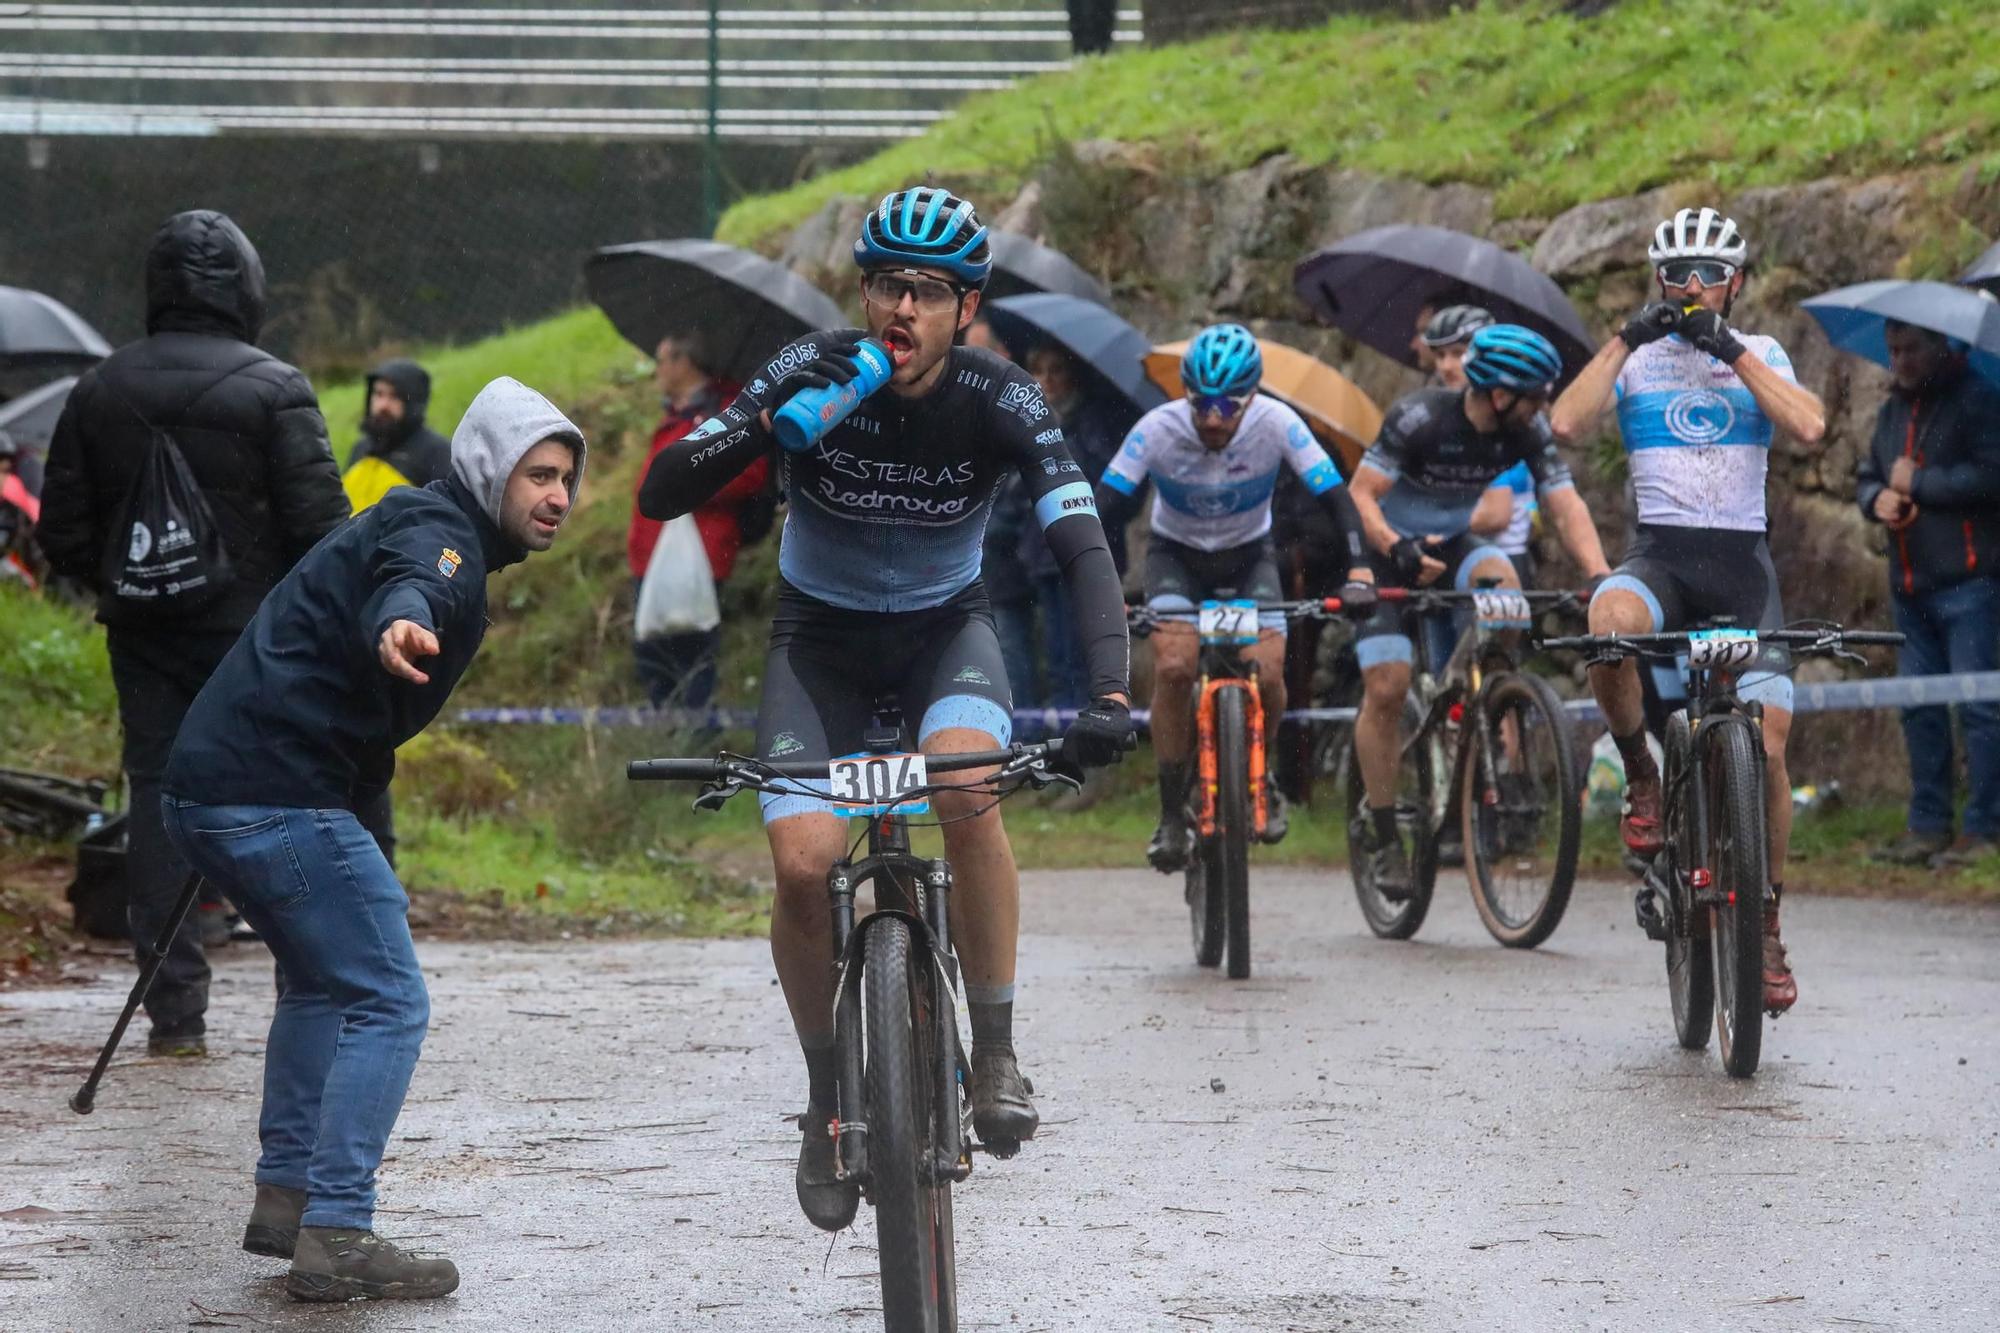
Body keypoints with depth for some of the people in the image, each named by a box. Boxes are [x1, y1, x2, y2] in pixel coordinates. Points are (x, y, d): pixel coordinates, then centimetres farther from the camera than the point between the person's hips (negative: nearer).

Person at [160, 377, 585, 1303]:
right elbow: (409, 589, -36)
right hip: (277, 798, -11)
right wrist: (402, 628, -59)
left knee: (322, 979, 28)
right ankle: (335, 1237, -13)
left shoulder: (421, 524, 23)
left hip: (210, 789, 11)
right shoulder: (439, 533, -11)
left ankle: (285, 1196, 31)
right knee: (388, 1005, -8)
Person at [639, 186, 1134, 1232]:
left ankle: (995, 1056, -16)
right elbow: (661, 493, -24)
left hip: (945, 627, 0)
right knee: (802, 859, -20)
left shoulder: (998, 401, -20)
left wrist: (1108, 692, -43)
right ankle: (828, 1096, 3)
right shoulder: (814, 375, -20)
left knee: (967, 792, -32)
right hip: (821, 635, 0)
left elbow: (1082, 548, -28)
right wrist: (765, 426, -42)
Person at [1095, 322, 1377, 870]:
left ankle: (1258, 775, 11)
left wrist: (1359, 570, -40)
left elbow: (1335, 497, -25)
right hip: (1176, 553, 0)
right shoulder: (1158, 429, -27)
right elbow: (1106, 505, -26)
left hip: (1249, 554, 1)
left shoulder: (1276, 424, -26)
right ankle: (1171, 813, -12)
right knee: (1174, 666, -25)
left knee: (1266, 673, -20)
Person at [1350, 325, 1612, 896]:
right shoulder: (1419, 417, -25)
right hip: (1387, 553, -3)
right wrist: (1397, 547, -45)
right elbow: (1361, 494, -26)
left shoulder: (1529, 431, -13)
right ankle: (1383, 837, -3)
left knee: (1501, 583, -30)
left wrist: (1598, 574, -33)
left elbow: (1565, 506, -17)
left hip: (1452, 546, 3)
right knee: (1386, 688, -15)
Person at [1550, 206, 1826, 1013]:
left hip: (1742, 561, 1)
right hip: (1659, 553, -1)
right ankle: (1641, 778, -14)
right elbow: (1567, 424, -10)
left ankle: (1766, 925, 3)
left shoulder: (1760, 356, 11)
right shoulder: (1637, 359, 9)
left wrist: (1730, 349, -12)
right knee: (1612, 622, -39)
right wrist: (1627, 340, -12)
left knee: (1766, 746, -12)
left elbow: (1808, 426, -10)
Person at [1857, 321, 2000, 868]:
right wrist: (1877, 499, 1)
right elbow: (1867, 476, 25)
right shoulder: (1893, 410, 18)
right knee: (1920, 710, 10)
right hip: (1910, 587, 8)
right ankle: (1928, 827, 17)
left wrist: (1916, 482, -13)